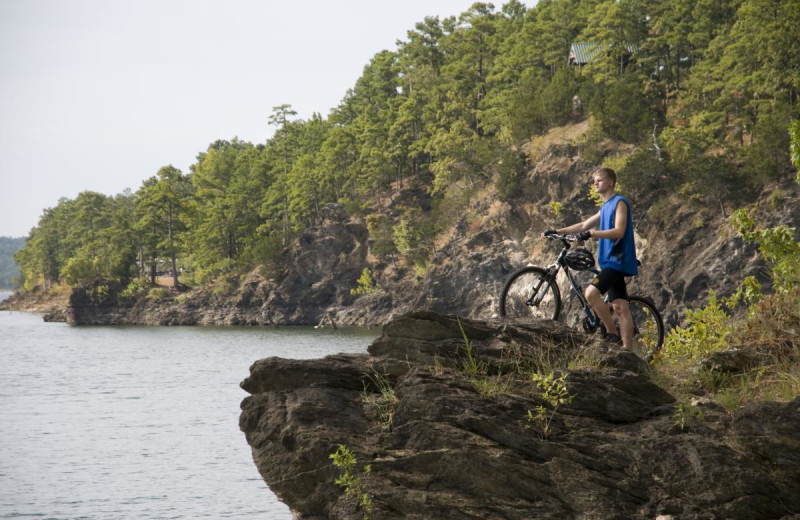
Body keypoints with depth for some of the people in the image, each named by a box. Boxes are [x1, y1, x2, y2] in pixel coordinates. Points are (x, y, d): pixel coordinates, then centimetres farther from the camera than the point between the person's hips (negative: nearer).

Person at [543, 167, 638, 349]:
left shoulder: (620, 203, -7)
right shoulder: (605, 207, 21)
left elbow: (619, 231, -19)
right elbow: (584, 226, 26)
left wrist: (592, 234, -27)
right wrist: (558, 231, 18)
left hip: (617, 260, -9)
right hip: (611, 261, 9)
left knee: (591, 292, -21)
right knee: (620, 307, 4)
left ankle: (613, 333, -13)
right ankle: (627, 350, 1)